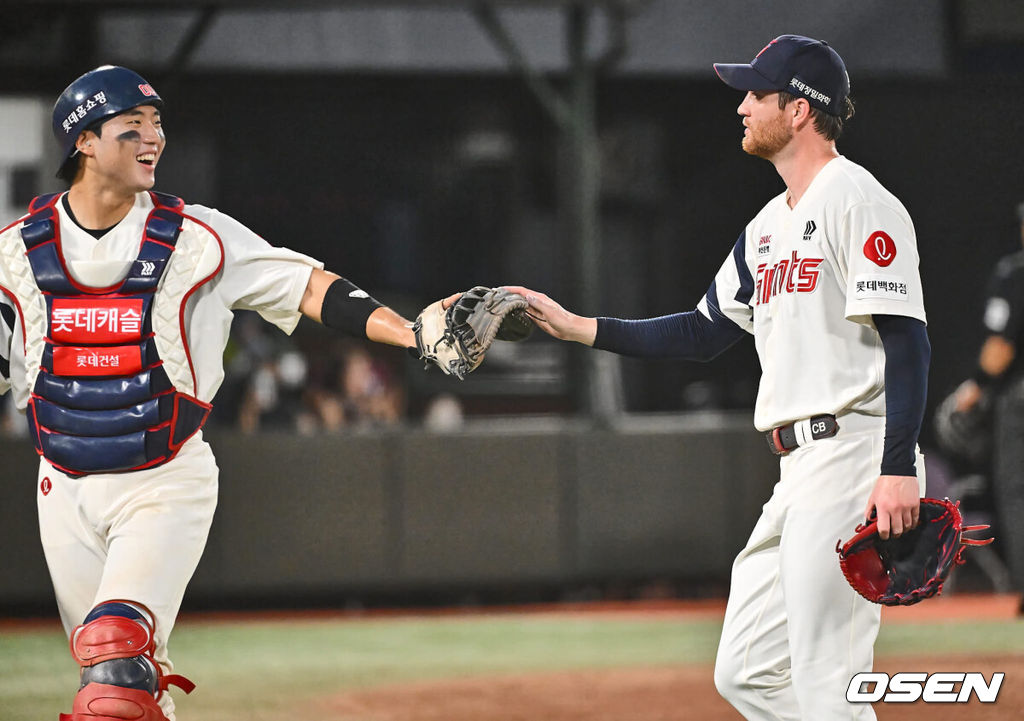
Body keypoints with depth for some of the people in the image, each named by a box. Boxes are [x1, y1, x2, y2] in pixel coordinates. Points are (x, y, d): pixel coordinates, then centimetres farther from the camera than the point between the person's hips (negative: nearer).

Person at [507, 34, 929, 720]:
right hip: (800, 473, 10)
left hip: (852, 455, -10)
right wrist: (575, 326, 17)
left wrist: (899, 469, -27)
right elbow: (703, 333, 25)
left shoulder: (858, 201, -10)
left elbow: (907, 340, -18)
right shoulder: (770, 225, 20)